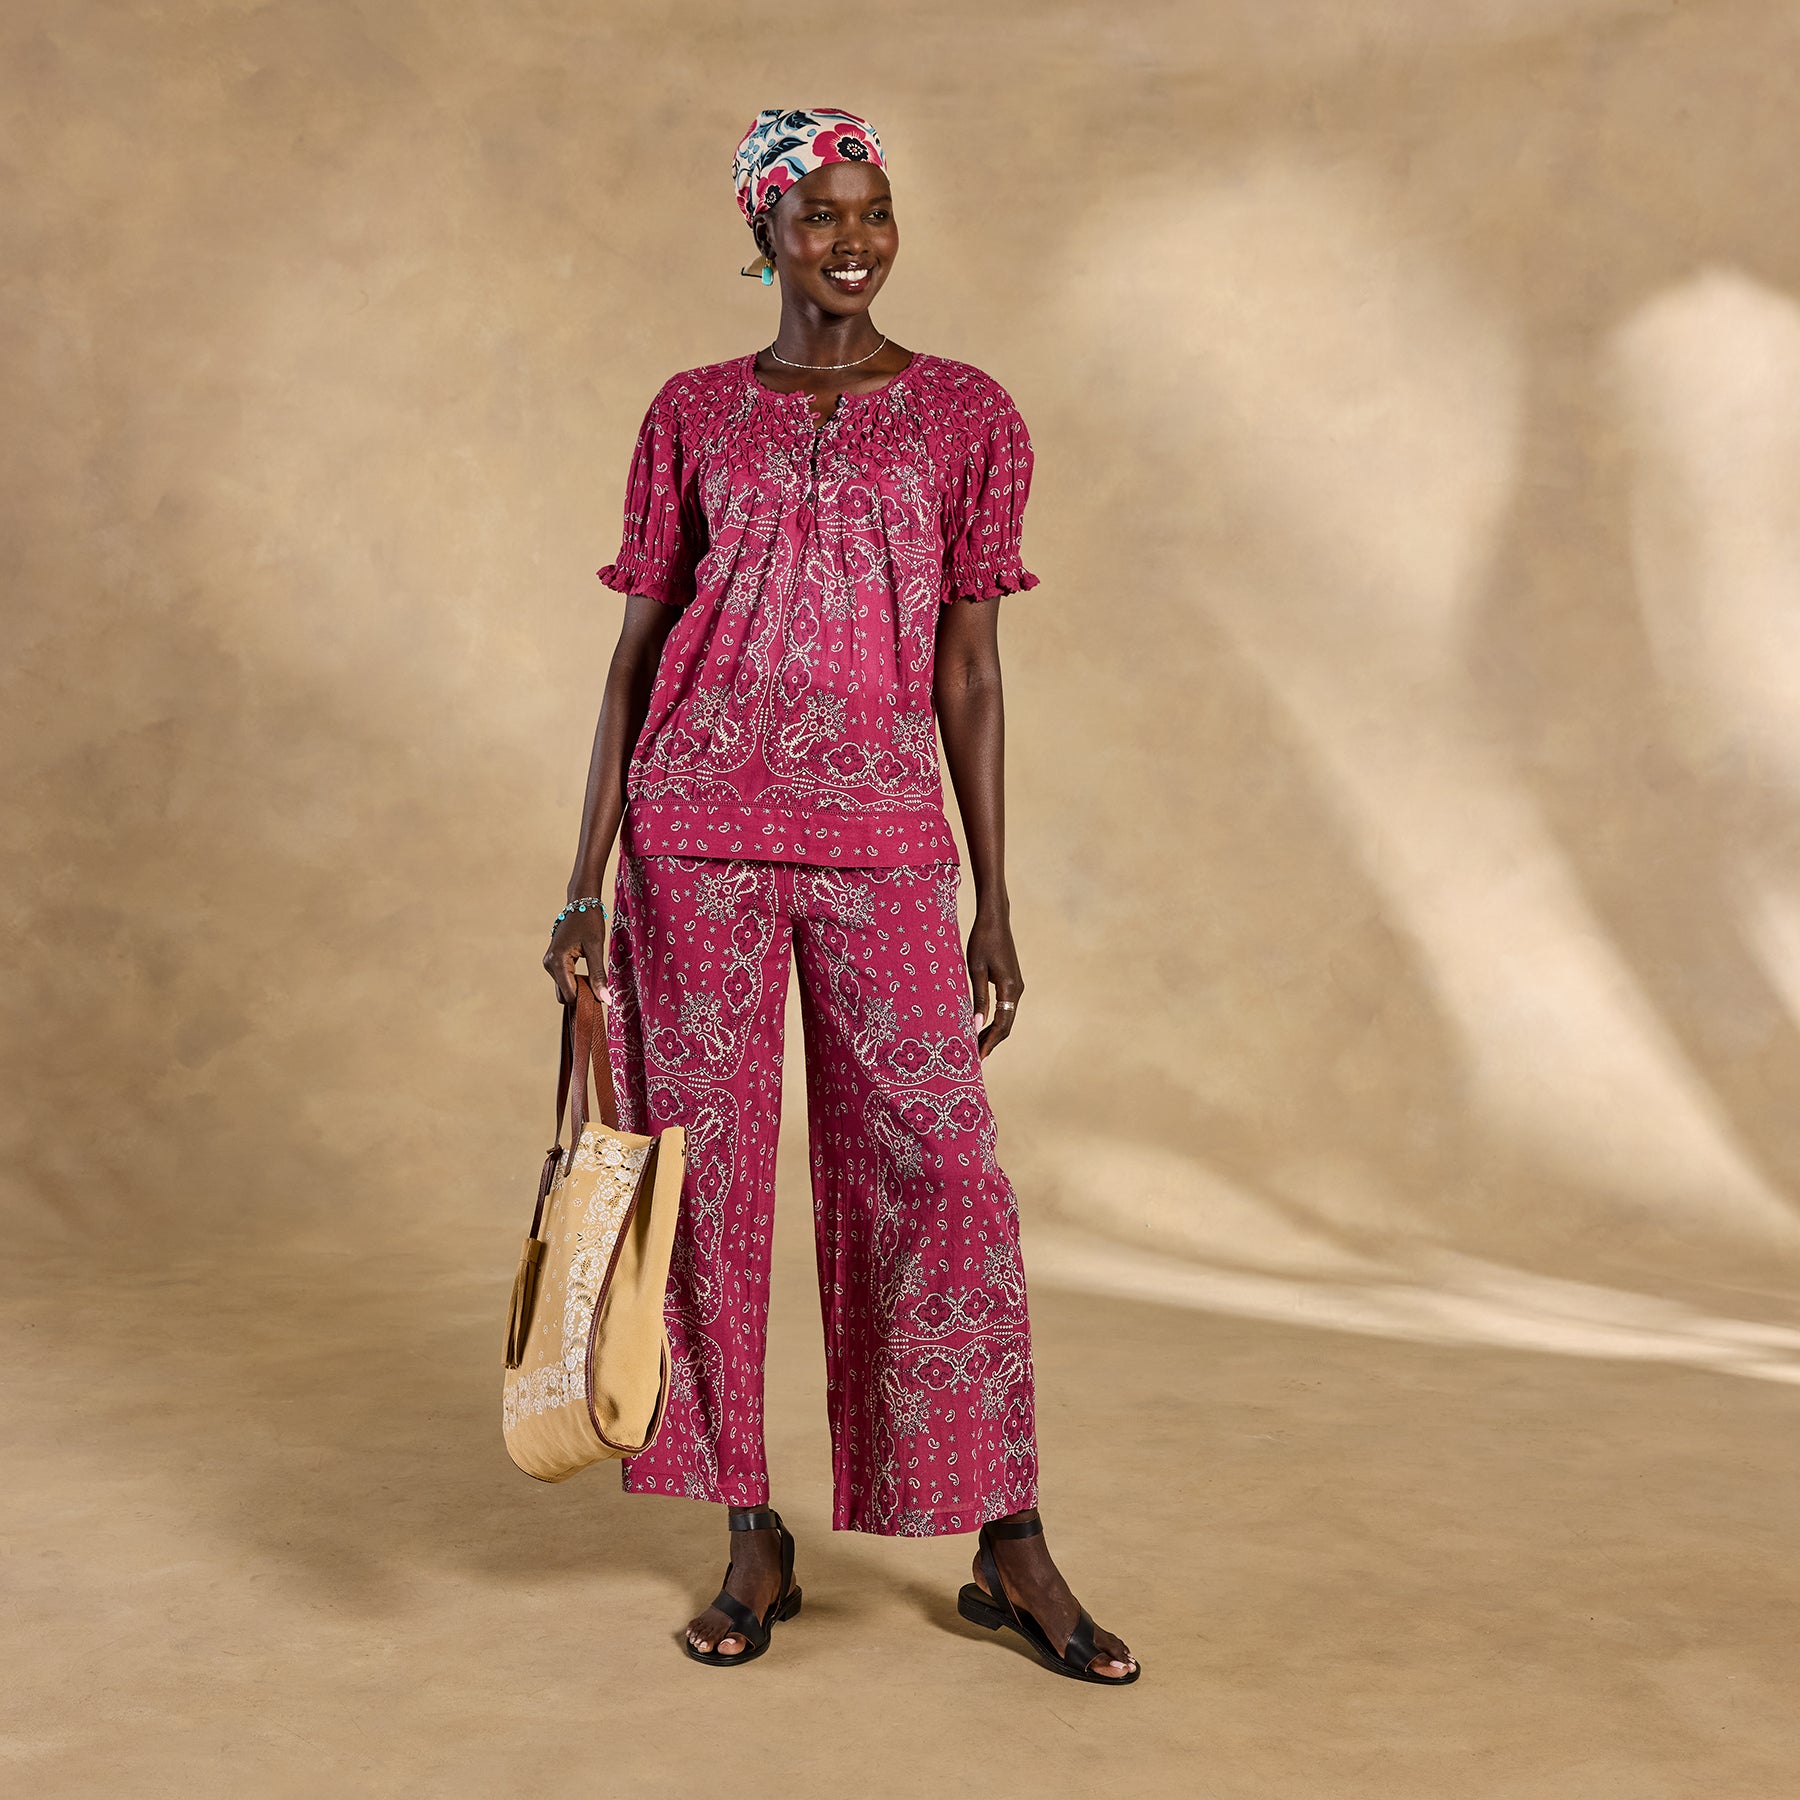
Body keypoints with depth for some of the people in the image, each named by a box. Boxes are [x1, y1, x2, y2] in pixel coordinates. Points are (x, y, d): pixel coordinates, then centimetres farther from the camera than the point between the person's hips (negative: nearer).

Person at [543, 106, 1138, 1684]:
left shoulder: (968, 418, 7)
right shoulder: (693, 418, 8)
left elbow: (971, 674, 6)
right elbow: (637, 655, 8)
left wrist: (995, 906, 3)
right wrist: (589, 886, 2)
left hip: (883, 843, -1)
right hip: (698, 832, 1)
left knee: (939, 1171, -4)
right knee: (710, 1173, 4)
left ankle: (1010, 1553, 9)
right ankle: (756, 1541, 19)